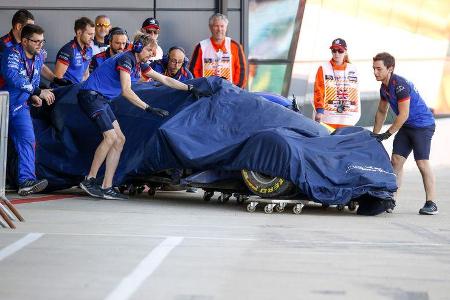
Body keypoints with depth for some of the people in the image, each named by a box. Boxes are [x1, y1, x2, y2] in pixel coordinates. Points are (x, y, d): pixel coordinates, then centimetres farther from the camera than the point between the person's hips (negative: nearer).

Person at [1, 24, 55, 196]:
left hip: (20, 105, 5)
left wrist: (33, 97, 1)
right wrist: (38, 92, -35)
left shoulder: (39, 57, 6)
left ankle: (26, 181, -13)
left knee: (27, 140, -8)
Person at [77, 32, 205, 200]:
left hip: (101, 100, 10)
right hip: (90, 95, -10)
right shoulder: (126, 59, -16)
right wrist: (149, 109, -27)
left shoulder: (139, 65, 12)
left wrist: (190, 88, 11)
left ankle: (107, 188, -1)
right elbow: (126, 91, -23)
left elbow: (165, 80, 16)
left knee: (119, 140, 2)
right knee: (111, 136, -21)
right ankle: (89, 180, -15)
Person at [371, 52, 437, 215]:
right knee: (396, 160, 0)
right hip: (406, 127, 9)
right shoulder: (384, 87, 7)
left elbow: (403, 115, -22)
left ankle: (431, 203, -6)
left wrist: (386, 134, -18)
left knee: (422, 163, -11)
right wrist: (374, 135, 17)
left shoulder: (400, 85, -22)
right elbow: (381, 112, 19)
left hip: (422, 126, -9)